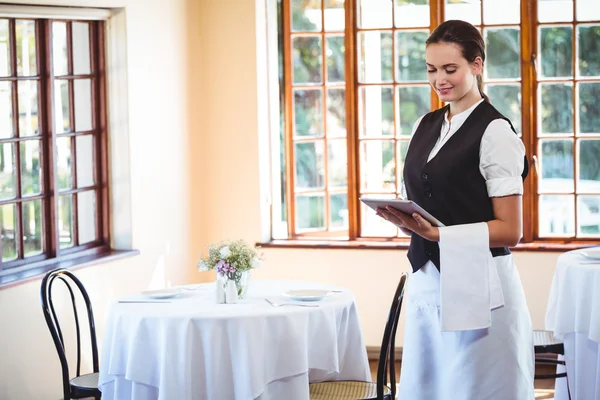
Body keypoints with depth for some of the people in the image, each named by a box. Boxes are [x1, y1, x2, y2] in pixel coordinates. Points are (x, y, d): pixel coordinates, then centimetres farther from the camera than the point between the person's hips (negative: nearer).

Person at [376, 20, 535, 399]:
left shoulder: (495, 132, -9)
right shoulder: (426, 126, 12)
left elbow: (510, 230, -10)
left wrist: (438, 233, -20)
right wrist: (402, 217, -3)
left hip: (478, 285, -6)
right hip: (428, 281, 6)